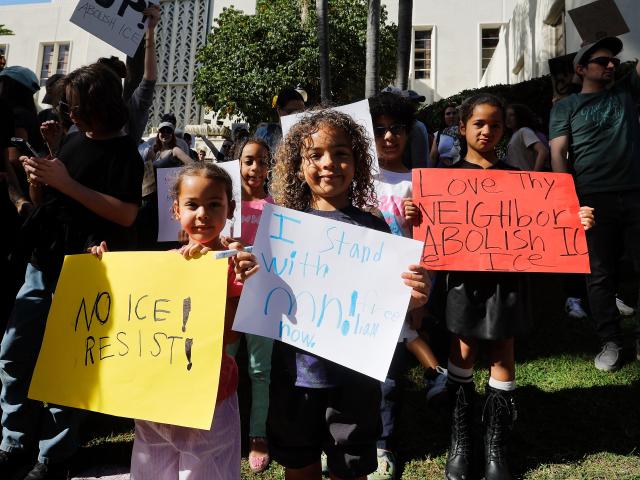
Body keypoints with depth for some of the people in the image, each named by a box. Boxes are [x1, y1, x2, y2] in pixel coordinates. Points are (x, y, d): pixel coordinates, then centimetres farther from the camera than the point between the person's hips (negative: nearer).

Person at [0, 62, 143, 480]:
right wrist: (37, 180, -3)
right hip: (43, 265, 7)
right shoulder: (72, 141, 12)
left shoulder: (123, 152, -8)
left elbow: (126, 215, -20)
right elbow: (44, 204, 19)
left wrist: (66, 183, -20)